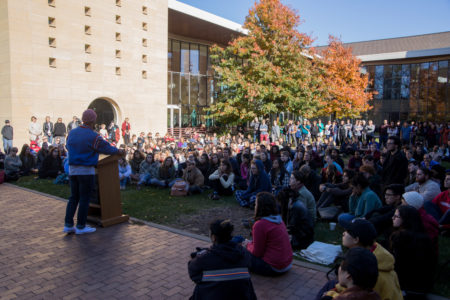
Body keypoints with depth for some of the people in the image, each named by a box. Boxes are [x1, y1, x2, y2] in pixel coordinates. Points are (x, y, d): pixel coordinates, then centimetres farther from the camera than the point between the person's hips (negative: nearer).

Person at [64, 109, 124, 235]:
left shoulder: (72, 133, 6)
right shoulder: (93, 136, -13)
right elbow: (106, 148, -4)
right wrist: (119, 151, 15)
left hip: (72, 169, 6)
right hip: (86, 171, -6)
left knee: (73, 197, 14)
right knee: (84, 199, 3)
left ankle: (68, 225, 15)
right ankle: (81, 226, 10)